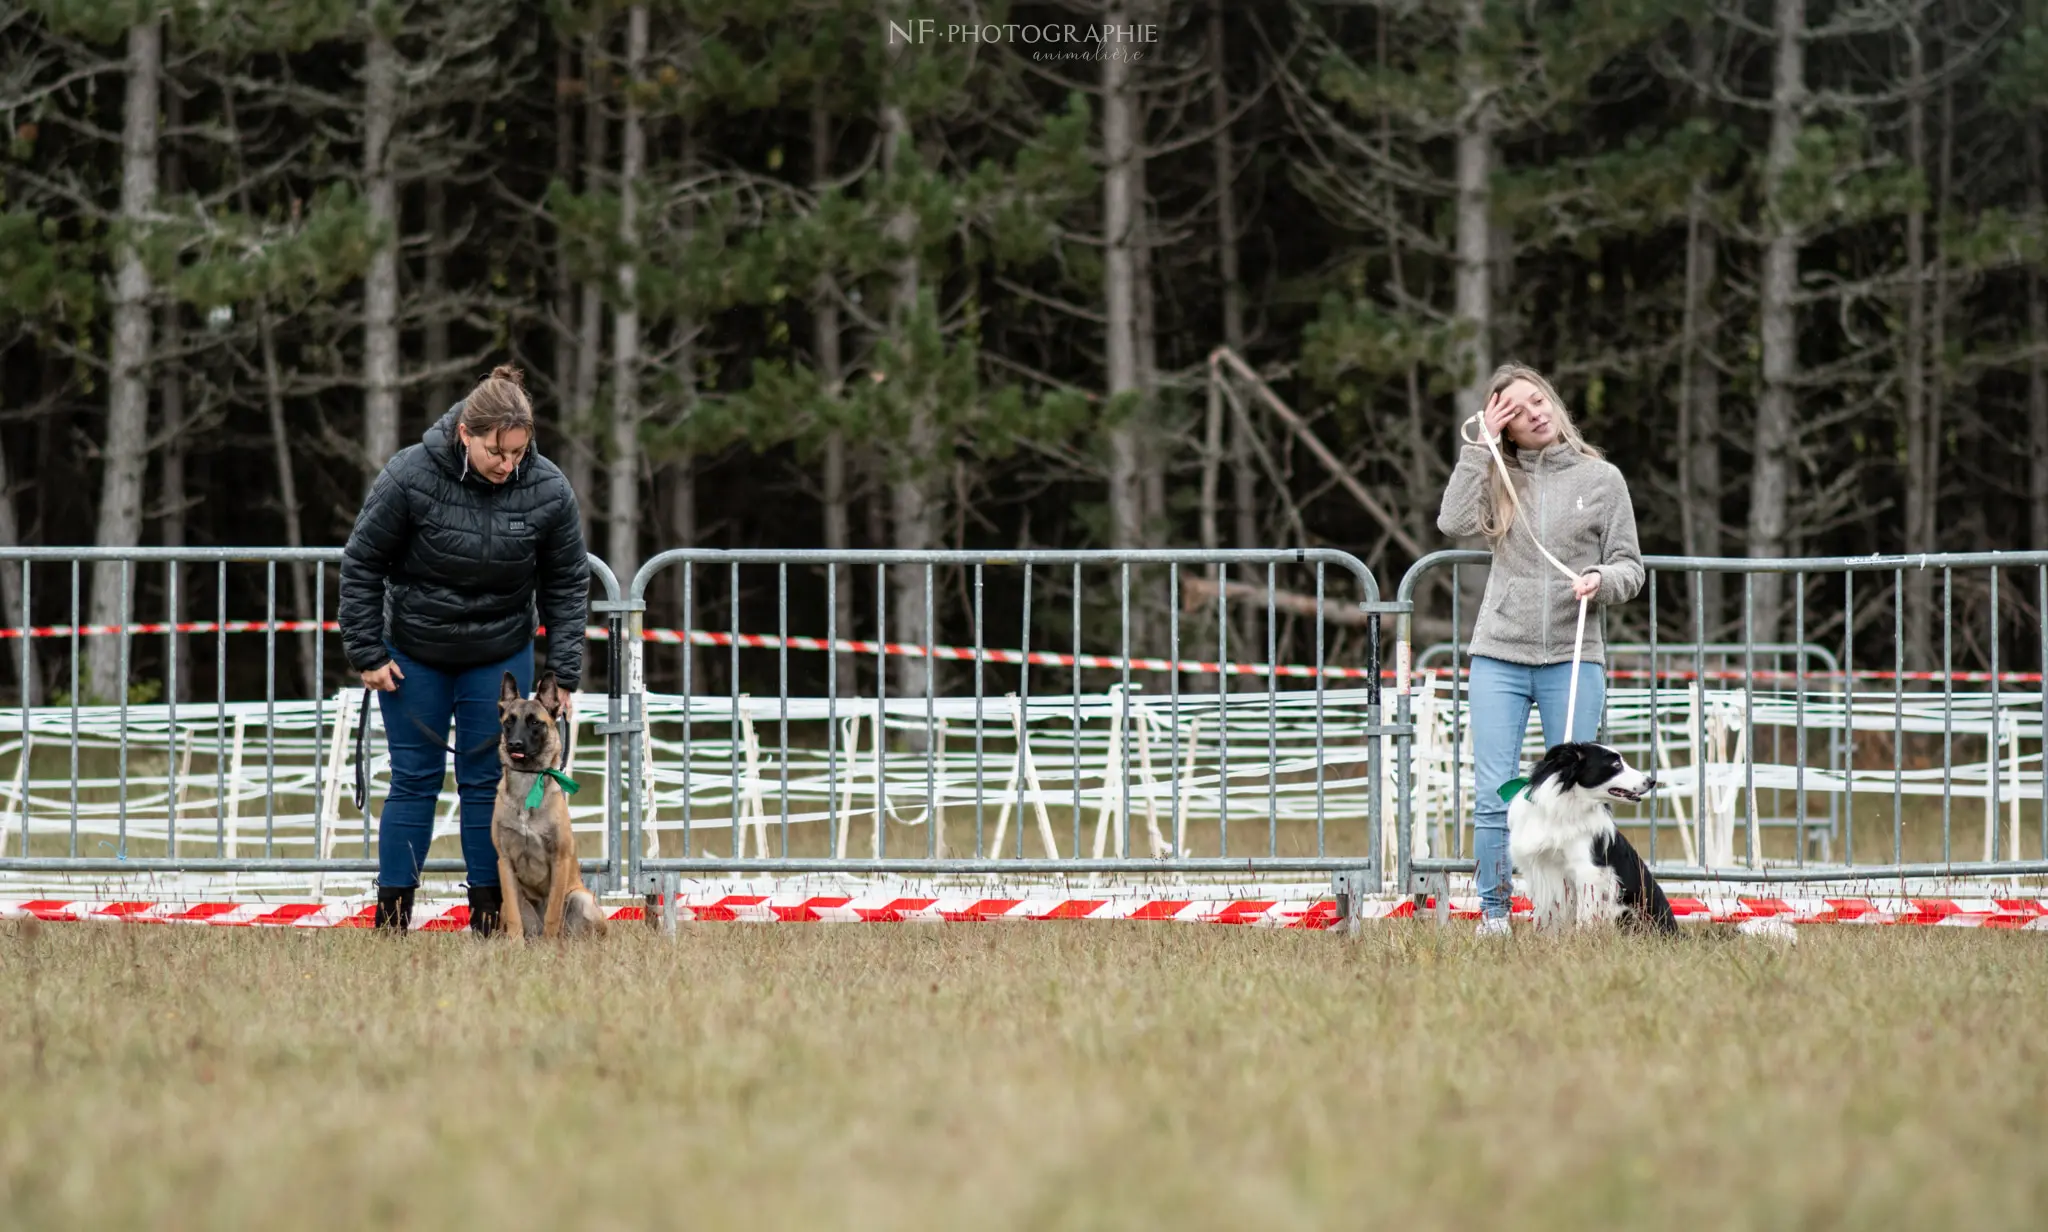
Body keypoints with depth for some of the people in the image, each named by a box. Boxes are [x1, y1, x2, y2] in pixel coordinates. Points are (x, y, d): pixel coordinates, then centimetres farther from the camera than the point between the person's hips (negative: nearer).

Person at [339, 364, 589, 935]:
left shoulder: (547, 490, -16)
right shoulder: (411, 476, -22)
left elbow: (567, 586, -3)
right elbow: (361, 563, -10)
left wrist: (564, 675, -6)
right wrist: (367, 654, -10)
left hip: (500, 657, 1)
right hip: (414, 654, -1)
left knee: (487, 781, 2)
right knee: (414, 780, 1)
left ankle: (489, 914, 9)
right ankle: (391, 918, 5)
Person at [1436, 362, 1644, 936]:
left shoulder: (1601, 478, 5)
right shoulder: (1498, 478, 8)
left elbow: (1630, 568, 7)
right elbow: (1453, 522, -10)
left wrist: (1601, 579, -15)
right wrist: (1480, 445, -7)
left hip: (1573, 659, -1)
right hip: (1499, 657, 1)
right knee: (1494, 797, -3)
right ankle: (1493, 913, 4)